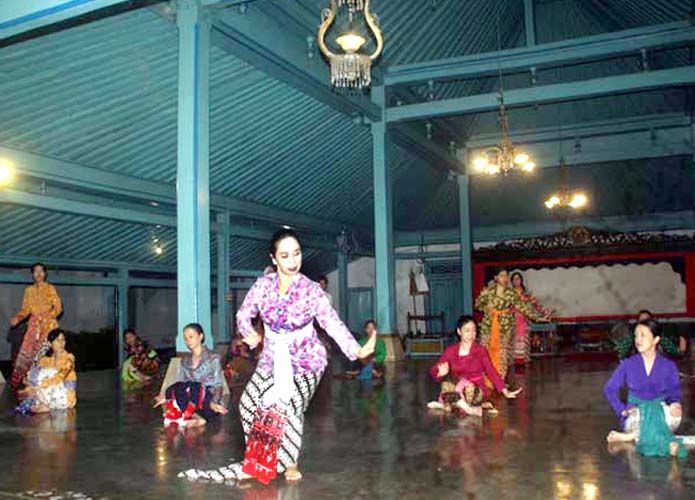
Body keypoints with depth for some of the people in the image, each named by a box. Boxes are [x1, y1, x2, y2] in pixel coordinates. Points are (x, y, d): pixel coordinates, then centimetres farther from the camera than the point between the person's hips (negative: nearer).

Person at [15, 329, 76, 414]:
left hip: (64, 393, -4)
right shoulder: (45, 360, 8)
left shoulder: (69, 358, -7)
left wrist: (38, 387, -31)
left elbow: (60, 377, -22)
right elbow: (31, 376, 0)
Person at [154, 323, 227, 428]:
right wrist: (166, 397, -12)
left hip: (208, 403, -3)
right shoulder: (184, 362, 18)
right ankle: (197, 418, -36)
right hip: (191, 402, 4)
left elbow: (218, 385, -6)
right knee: (177, 387, -28)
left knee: (195, 386, -34)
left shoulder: (213, 358, 2)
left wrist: (213, 403, -24)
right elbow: (179, 384, 8)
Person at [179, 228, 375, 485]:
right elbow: (244, 314, 4)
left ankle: (290, 464, 5)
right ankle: (258, 461, 24)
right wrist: (248, 332, -17)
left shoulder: (311, 290, -19)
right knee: (249, 404, 1)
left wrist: (356, 350, -39)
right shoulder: (263, 285, -10)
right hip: (272, 358, 4)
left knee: (288, 407, -20)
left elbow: (333, 323, -26)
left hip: (305, 359, -4)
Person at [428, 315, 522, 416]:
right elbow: (434, 370, -1)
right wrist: (441, 373, -25)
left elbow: (491, 371, -7)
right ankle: (466, 406, -19)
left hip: (476, 391, -2)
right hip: (456, 390, 2)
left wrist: (505, 392, -17)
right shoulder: (451, 350, 1)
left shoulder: (480, 351, -2)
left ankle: (445, 403, -14)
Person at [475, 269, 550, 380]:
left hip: (504, 328, 0)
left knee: (502, 354, 2)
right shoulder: (488, 291, -1)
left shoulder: (511, 294, -2)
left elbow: (523, 306, -5)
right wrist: (485, 307, -13)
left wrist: (538, 317, -12)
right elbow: (477, 304, 8)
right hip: (489, 326, 0)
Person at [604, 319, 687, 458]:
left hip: (660, 411, 2)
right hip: (636, 411, -2)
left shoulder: (668, 366, 4)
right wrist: (622, 410, -7)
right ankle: (667, 442, -27)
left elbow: (674, 393, 9)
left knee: (675, 415, -36)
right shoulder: (628, 365, 3)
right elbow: (610, 389, 7)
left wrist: (674, 404, -16)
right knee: (638, 417, -40)